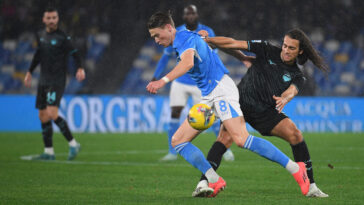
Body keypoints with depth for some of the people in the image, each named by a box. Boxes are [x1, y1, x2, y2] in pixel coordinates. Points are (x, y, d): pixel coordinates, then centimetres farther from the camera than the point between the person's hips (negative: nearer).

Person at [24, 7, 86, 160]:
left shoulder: (62, 37, -8)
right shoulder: (41, 36, 11)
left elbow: (75, 54, -11)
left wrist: (80, 69, -28)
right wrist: (29, 72, 27)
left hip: (57, 81, -7)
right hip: (43, 80, 7)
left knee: (52, 113, -19)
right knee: (43, 116, 6)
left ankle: (73, 144, -7)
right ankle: (49, 152, 12)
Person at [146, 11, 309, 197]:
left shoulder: (185, 38, -9)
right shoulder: (180, 44, 20)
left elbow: (188, 63, -31)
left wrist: (163, 81, -42)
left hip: (221, 89, -10)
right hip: (208, 97, 10)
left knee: (241, 139, -25)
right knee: (178, 141, 2)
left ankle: (295, 169, -20)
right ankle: (214, 181, -8)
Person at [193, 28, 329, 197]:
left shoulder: (297, 76, 6)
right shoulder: (267, 51, 3)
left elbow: (292, 91, -17)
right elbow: (234, 44, -1)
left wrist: (284, 99, -41)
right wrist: (207, 39, -12)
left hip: (265, 111, 2)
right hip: (241, 100, -2)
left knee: (295, 135, -14)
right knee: (226, 137, -25)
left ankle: (310, 186, -5)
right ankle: (203, 183, -29)